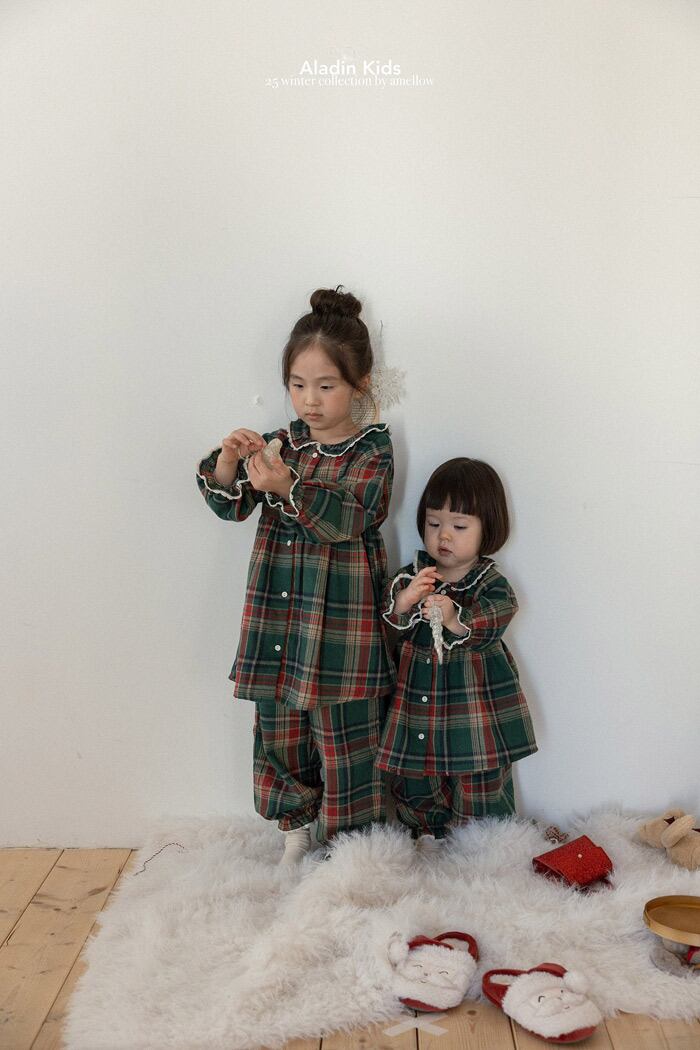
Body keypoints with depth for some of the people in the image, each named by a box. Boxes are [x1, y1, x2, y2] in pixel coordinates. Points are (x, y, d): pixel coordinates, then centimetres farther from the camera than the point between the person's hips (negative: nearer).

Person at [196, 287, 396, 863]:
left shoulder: (372, 451, -5)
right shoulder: (281, 443, 7)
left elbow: (351, 517, -20)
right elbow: (229, 504, 2)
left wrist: (287, 486, -33)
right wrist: (228, 460, -19)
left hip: (342, 618, -4)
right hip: (277, 616, 5)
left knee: (346, 734, 5)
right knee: (279, 727, 14)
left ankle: (349, 837, 23)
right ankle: (295, 827, 33)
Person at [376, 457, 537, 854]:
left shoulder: (492, 584, -9)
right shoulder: (412, 575, 0)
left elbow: (487, 629, -25)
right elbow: (388, 628, -9)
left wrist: (454, 619, -44)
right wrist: (403, 602, -29)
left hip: (474, 703, -3)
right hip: (417, 703, 3)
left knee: (480, 798, 8)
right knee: (415, 790, 17)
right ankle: (427, 842, 39)